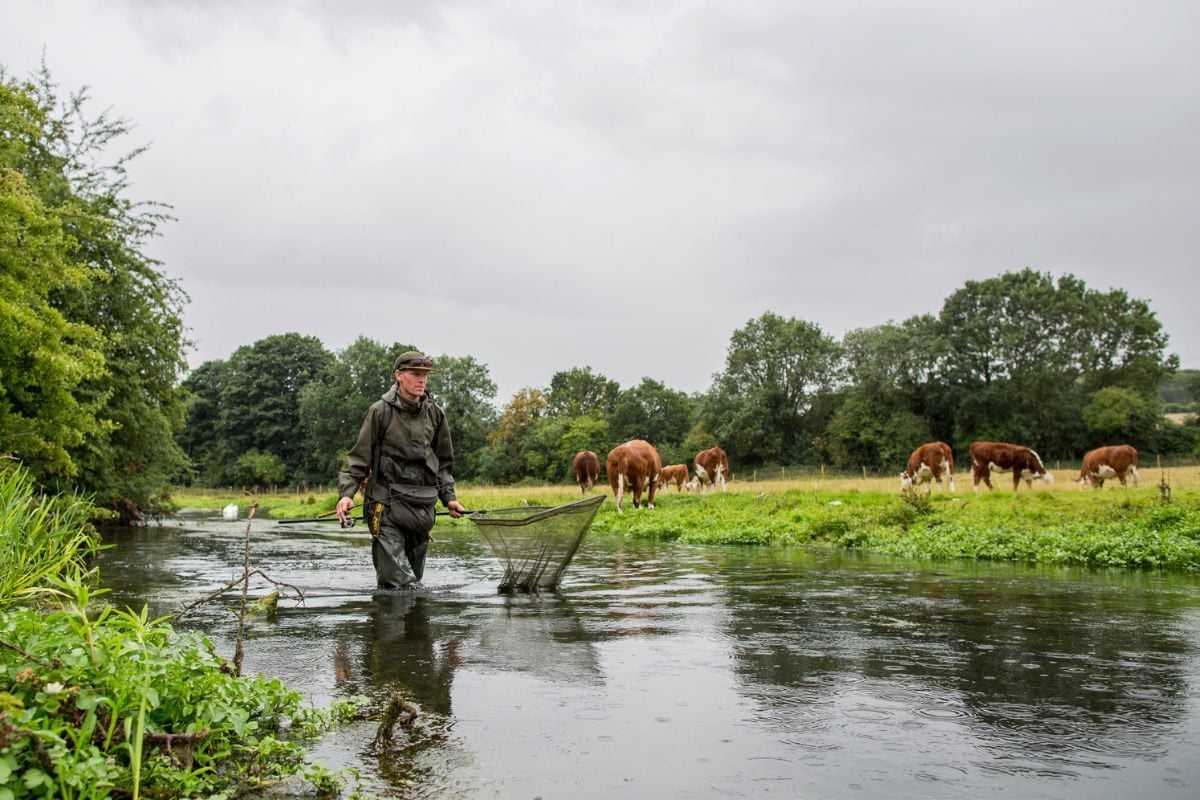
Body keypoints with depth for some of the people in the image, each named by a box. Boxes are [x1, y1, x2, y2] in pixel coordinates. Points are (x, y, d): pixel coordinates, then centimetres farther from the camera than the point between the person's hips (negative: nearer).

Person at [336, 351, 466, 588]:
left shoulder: (435, 414, 9)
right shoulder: (380, 411, -3)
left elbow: (443, 461, 19)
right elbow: (359, 457, -1)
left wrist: (448, 497, 12)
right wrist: (346, 493, -12)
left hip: (423, 506, 5)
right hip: (387, 503, -4)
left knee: (414, 579, 8)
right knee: (396, 581, -13)